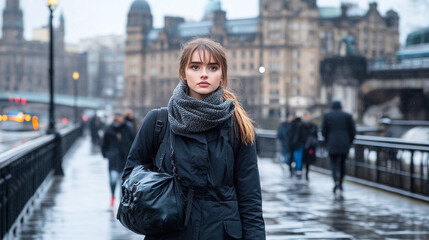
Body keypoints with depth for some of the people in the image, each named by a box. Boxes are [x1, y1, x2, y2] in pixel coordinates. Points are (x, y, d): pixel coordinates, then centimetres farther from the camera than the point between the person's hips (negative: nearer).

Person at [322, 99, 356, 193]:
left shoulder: (327, 115, 2)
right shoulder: (347, 116, 3)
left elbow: (324, 131, 1)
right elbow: (353, 131, 0)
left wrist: (327, 141, 16)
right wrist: (349, 142, 14)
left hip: (332, 144, -1)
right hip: (345, 144, 1)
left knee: (334, 163, 0)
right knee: (342, 162, 16)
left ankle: (336, 181, -24)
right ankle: (341, 183, 21)